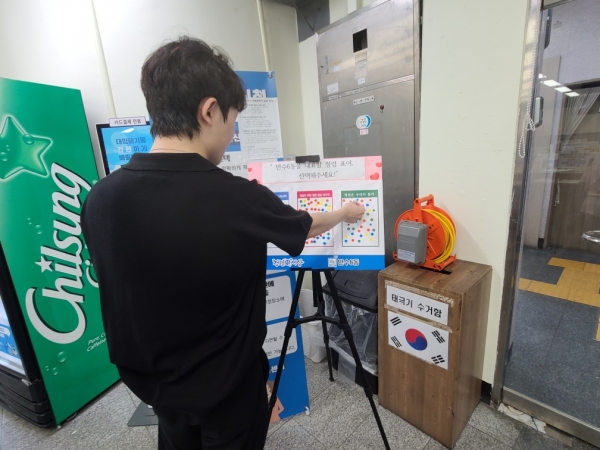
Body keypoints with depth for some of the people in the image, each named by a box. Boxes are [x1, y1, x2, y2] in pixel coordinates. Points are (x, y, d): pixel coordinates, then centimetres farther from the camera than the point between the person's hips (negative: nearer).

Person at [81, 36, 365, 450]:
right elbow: (308, 227, -10)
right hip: (229, 387, -3)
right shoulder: (240, 200, -30)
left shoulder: (100, 198, -16)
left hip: (153, 382, 4)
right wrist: (345, 213, 11)